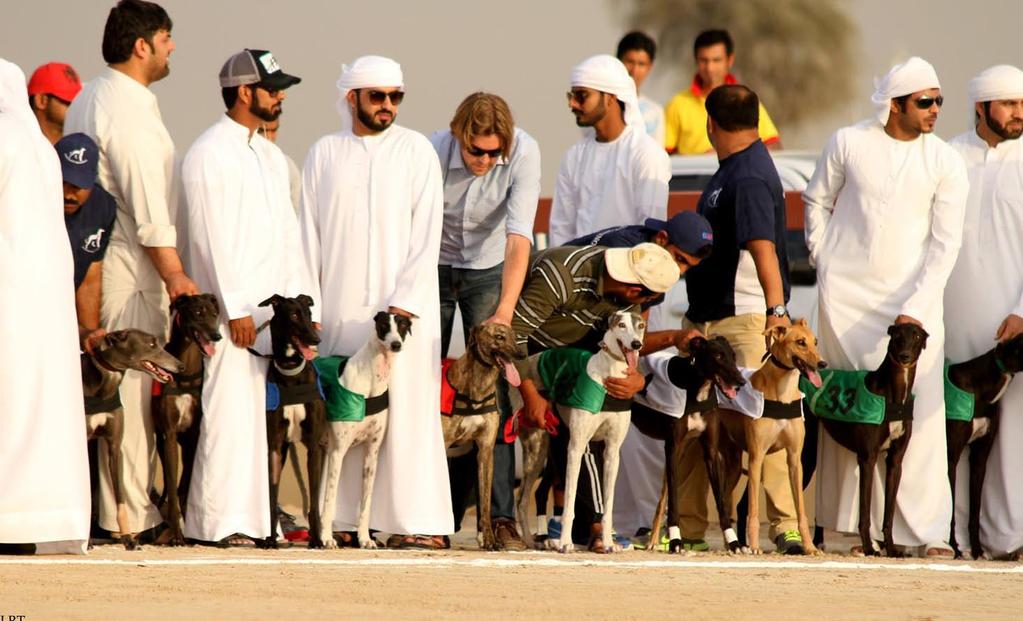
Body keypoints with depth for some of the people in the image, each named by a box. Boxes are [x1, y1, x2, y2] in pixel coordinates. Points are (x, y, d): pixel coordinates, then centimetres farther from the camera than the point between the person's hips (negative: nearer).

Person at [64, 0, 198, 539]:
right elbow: (148, 206, -20)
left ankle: (118, 505, 14)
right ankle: (130, 511, -5)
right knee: (133, 384, -7)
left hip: (97, 254, 10)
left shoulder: (90, 98, 16)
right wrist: (175, 274, -18)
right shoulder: (128, 107, -16)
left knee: (114, 382, 11)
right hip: (128, 265, -10)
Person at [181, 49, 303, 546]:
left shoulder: (271, 156, 19)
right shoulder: (209, 154, -6)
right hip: (232, 308, -7)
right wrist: (236, 307, -14)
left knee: (266, 411, 3)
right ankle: (221, 521, -10)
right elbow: (212, 237, -11)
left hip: (272, 306, 7)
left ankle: (254, 517, 6)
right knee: (230, 412, -10)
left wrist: (295, 299, 12)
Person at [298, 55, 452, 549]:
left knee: (409, 410, -6)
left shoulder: (416, 152, 5)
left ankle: (422, 521, -7)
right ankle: (345, 518, 2)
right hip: (340, 307, 2)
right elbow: (309, 236, 9)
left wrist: (405, 301, -11)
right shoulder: (324, 154, 10)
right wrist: (308, 310, 1)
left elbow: (426, 234, 0)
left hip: (402, 304, -2)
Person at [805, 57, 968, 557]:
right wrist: (823, 260, 5)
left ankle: (926, 531, -11)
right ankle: (839, 520, 11)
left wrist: (915, 309, -13)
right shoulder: (848, 143, 0)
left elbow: (945, 244, -4)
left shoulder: (944, 163, -2)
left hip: (911, 299, -1)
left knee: (920, 410, -10)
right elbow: (817, 201, 14)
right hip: (846, 294, 1)